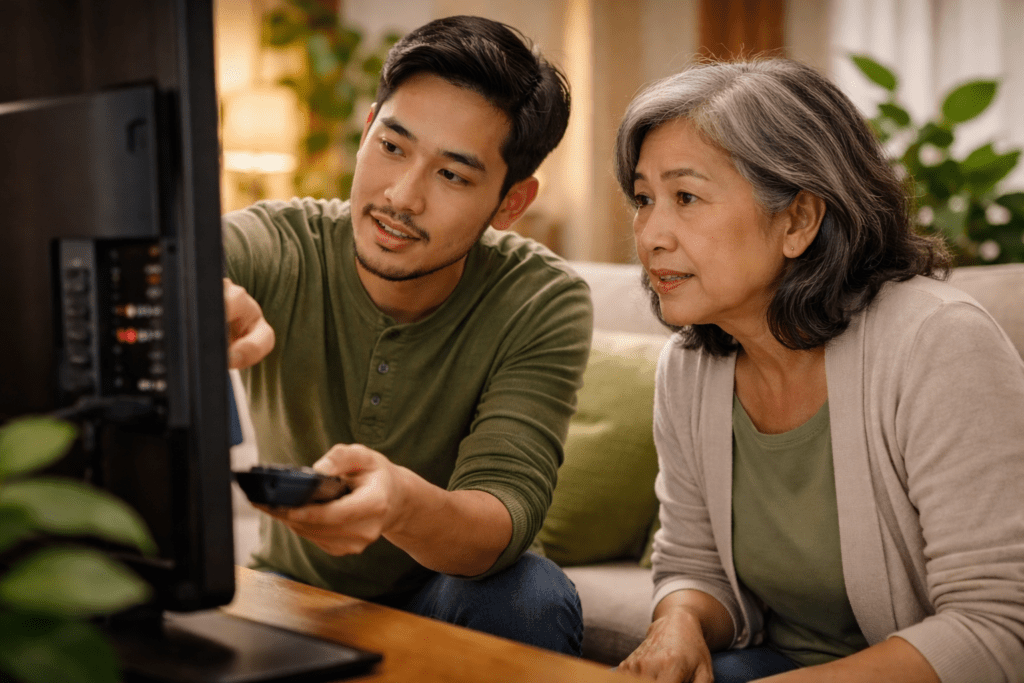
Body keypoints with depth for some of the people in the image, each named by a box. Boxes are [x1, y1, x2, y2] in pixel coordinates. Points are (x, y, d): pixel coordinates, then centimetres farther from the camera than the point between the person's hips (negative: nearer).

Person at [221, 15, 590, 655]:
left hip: (449, 595, -1)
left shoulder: (545, 306, -19)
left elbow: (505, 514, -30)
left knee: (531, 597, -32)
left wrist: (403, 504, -53)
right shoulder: (278, 246, -18)